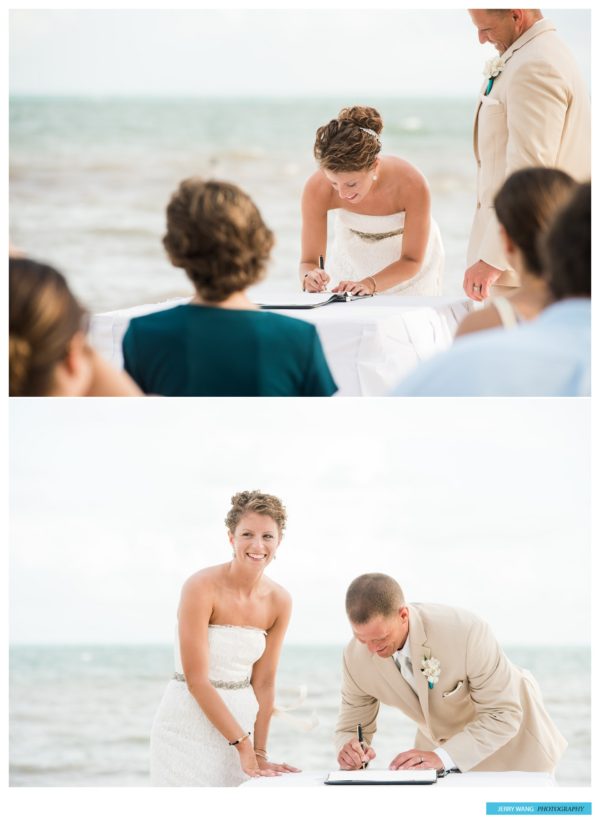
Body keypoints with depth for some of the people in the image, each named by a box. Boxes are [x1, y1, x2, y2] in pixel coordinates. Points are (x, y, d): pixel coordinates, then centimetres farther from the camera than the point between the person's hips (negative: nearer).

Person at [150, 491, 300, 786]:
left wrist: (260, 753, 1)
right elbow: (196, 681, -17)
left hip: (239, 723, 5)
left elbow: (263, 683, 6)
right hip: (189, 727, -5)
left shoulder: (279, 601, 0)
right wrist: (243, 744, -17)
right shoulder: (202, 587, -16)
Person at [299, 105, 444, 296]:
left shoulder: (413, 185, -35)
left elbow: (412, 261, -24)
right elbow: (309, 261, -21)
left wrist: (369, 284, -42)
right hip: (353, 258, 0)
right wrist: (309, 278, -45)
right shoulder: (317, 189, -31)